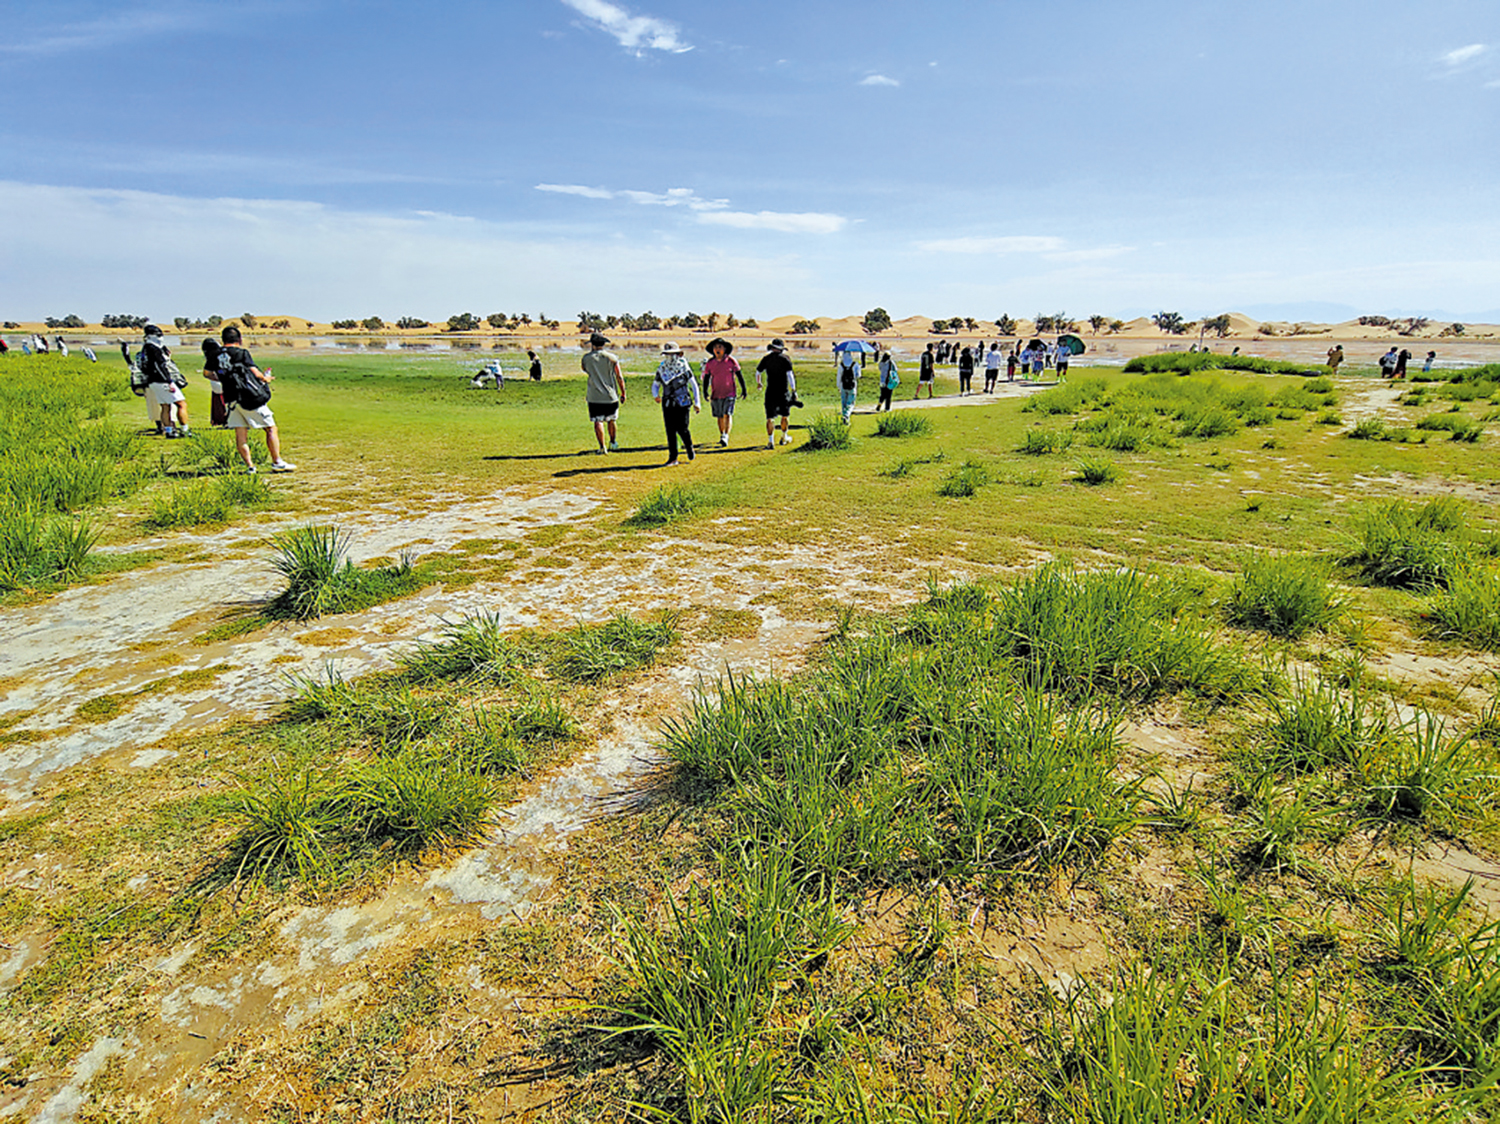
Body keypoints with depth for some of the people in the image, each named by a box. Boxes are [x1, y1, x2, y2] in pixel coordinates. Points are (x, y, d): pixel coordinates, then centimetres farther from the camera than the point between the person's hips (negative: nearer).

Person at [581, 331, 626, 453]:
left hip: (594, 397, -1)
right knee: (611, 420, 17)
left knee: (598, 422, 1)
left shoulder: (586, 357, -2)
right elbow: (619, 377, -2)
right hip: (611, 396, 1)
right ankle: (613, 443, 30)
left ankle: (602, 447, -5)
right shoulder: (611, 357, -3)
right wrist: (623, 394, 8)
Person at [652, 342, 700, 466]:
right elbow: (655, 384, 18)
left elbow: (694, 385, 4)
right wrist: (655, 395, -5)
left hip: (682, 403, -3)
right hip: (668, 404, 3)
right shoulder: (661, 368, 7)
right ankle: (673, 458, 5)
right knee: (670, 430, 0)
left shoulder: (684, 367, -3)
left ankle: (689, 447, 23)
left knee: (681, 428, -7)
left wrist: (696, 403, 1)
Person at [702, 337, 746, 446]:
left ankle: (726, 436, -19)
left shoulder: (731, 360, -3)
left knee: (727, 415, -15)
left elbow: (739, 374, 5)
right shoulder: (710, 363, 2)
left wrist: (744, 389, 6)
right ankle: (722, 435, 26)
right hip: (715, 394, 3)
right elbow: (706, 377, 8)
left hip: (729, 393, -3)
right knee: (719, 417, 10)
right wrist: (705, 391, -4)